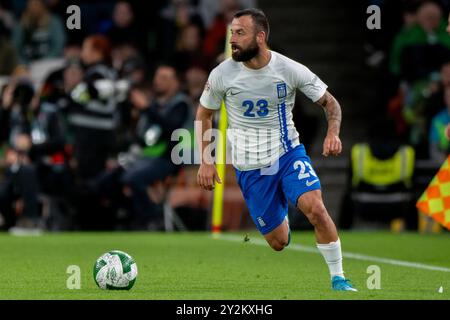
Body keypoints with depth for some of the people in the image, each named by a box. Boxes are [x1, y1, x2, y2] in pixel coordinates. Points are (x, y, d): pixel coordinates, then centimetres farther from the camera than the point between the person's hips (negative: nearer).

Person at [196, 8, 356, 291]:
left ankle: (338, 278, -12)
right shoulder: (222, 75, -12)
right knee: (279, 242, 3)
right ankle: (281, 220, 44)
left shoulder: (290, 70, -14)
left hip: (289, 153, -1)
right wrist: (205, 160, -2)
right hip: (251, 167, 1)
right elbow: (204, 114, 5)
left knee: (315, 207, -28)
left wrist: (333, 133, -23)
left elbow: (330, 102, -3)